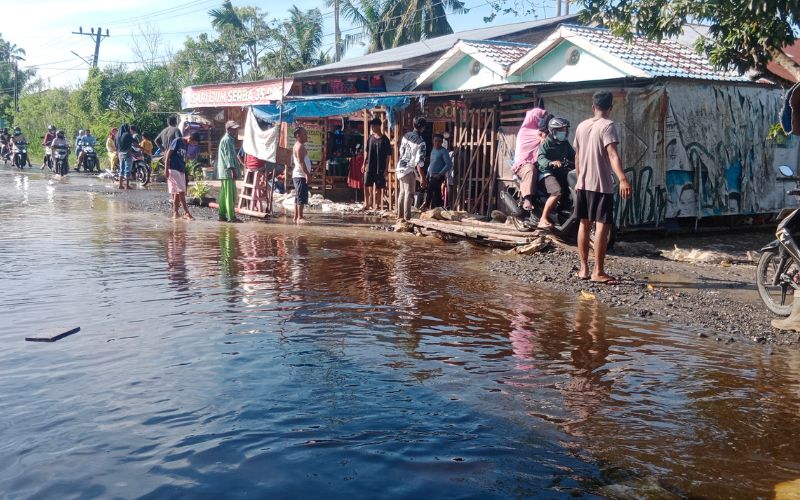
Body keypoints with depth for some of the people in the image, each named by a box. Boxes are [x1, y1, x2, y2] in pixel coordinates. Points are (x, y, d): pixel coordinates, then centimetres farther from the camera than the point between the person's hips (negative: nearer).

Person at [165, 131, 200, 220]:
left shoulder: (186, 145, 14)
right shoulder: (177, 141, -8)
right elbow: (168, 154, -11)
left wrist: (184, 170, 14)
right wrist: (166, 169, -15)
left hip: (181, 171, 8)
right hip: (173, 169, -8)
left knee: (177, 193, 8)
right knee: (181, 192, -10)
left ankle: (175, 212, 13)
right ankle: (186, 213, -10)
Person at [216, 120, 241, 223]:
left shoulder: (229, 139, 20)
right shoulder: (227, 140, -12)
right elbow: (228, 156, -20)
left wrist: (234, 170, 22)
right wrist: (233, 169, -25)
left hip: (224, 172, 10)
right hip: (228, 171, -10)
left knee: (224, 194, 11)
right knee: (230, 194, -9)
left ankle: (222, 215, 15)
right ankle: (231, 216, -9)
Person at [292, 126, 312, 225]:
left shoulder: (298, 146, 20)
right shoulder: (300, 146, -12)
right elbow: (301, 162, -21)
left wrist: (308, 173, 21)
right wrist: (307, 173, -24)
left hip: (297, 175, 11)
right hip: (301, 175, -11)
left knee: (298, 197, 12)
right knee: (301, 197, -12)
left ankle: (296, 217, 15)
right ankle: (299, 217, -13)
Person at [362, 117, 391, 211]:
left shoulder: (385, 140, -8)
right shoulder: (370, 138, 6)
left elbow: (388, 156, -7)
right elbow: (367, 152, 13)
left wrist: (386, 169, -11)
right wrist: (364, 164, 8)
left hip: (380, 168, -4)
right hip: (370, 167, 5)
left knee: (378, 187, 3)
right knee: (367, 186, 5)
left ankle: (377, 205, 13)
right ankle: (367, 204, 17)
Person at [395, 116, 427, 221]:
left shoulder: (406, 136, 5)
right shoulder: (420, 142, -17)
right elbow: (419, 161, -20)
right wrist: (422, 177, -18)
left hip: (400, 166, 8)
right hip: (409, 169, -8)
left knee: (402, 192, 16)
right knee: (409, 193, -3)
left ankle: (400, 216, 23)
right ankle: (406, 218, -4)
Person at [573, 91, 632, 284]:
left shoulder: (581, 126, 10)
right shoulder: (607, 125, -10)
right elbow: (612, 154, -25)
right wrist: (622, 179, -34)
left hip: (583, 184, 7)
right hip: (602, 185, -7)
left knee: (584, 224, 12)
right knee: (603, 226, -4)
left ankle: (584, 268, 16)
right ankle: (598, 272, -6)